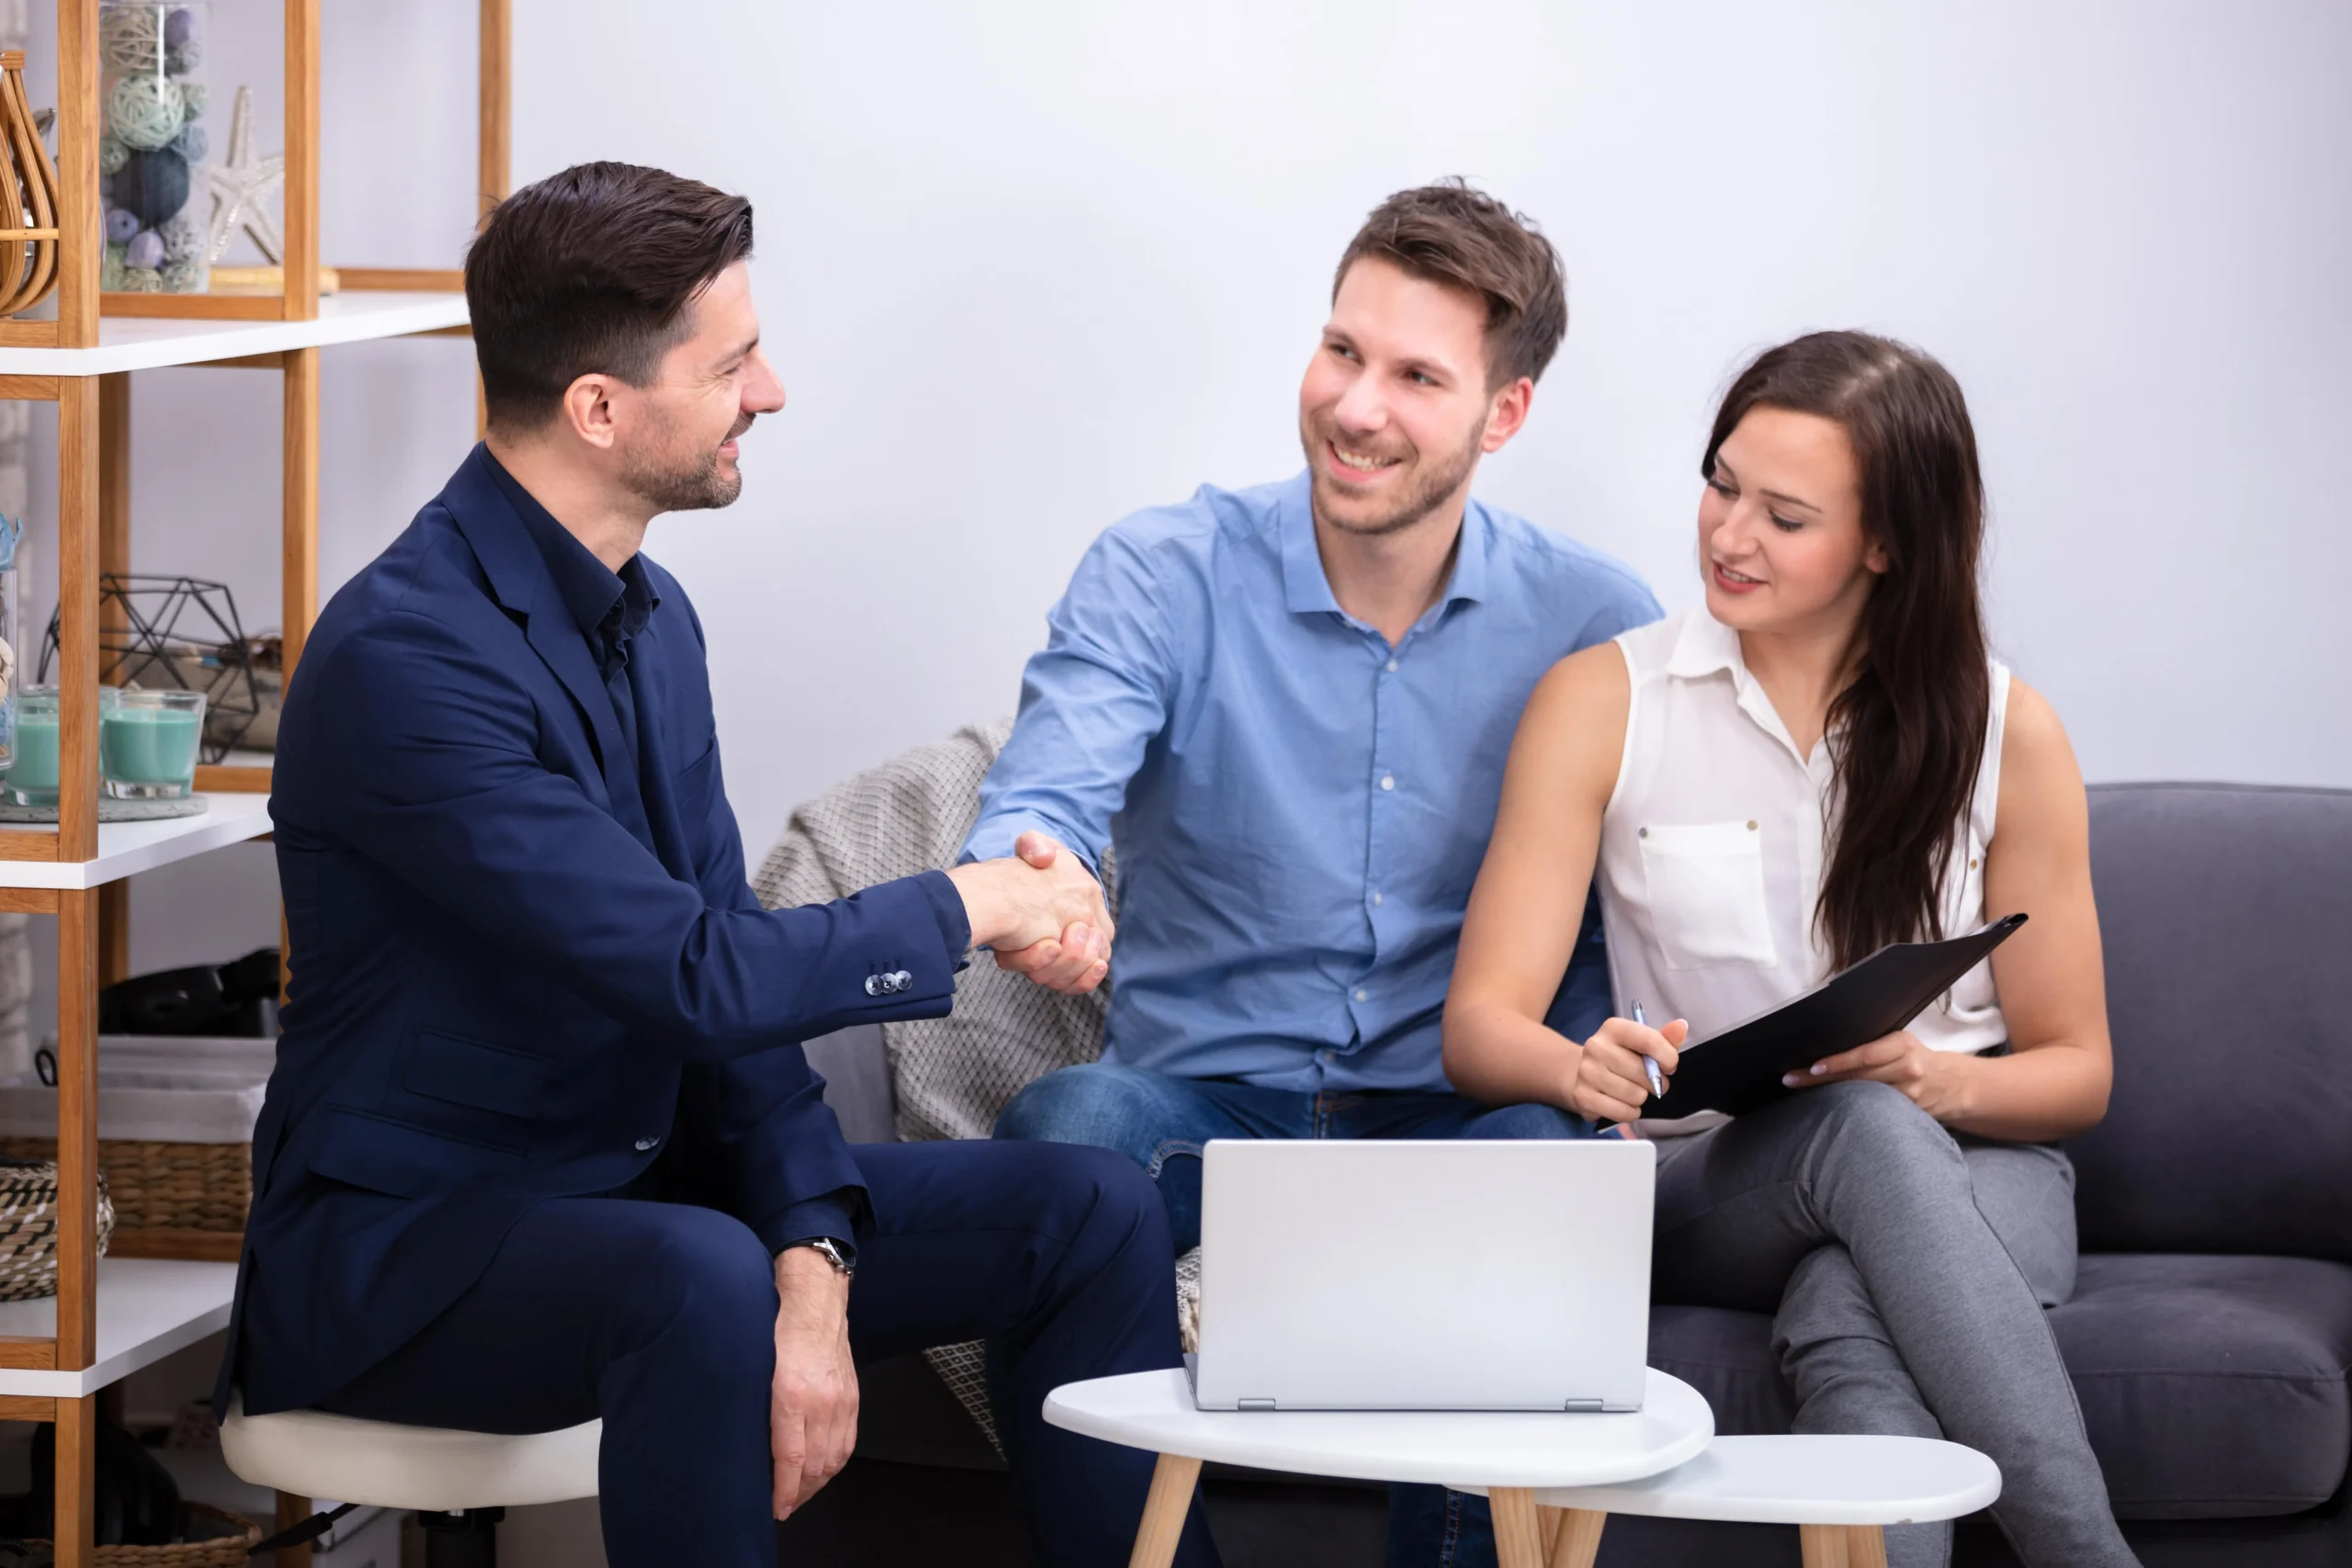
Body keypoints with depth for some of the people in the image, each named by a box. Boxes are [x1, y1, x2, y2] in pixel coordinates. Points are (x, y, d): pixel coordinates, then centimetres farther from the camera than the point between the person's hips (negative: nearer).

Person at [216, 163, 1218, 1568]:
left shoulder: (650, 615, 7)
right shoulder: (408, 655, -23)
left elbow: (733, 977, 3)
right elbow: (697, 974, -27)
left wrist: (812, 1264, -12)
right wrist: (967, 909, -11)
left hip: (640, 1184, 9)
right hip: (400, 1239, -8)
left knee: (1091, 1213, -2)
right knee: (698, 1275, -39)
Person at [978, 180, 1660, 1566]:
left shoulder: (1596, 623, 3)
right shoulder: (1163, 576, -1)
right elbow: (1041, 801, -16)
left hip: (1461, 1110, 0)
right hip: (1208, 1095, 0)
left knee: (1549, 1162, -35)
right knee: (1065, 1129, -34)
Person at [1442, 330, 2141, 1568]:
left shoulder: (2004, 733, 4)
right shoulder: (1603, 702, 3)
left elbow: (2074, 1072, 8)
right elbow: (1480, 1024, -4)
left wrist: (1937, 1079, -16)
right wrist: (1581, 1069, -29)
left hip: (1968, 1174, 1)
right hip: (1703, 1187, -1)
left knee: (1852, 1316, -38)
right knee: (1863, 1126, -37)